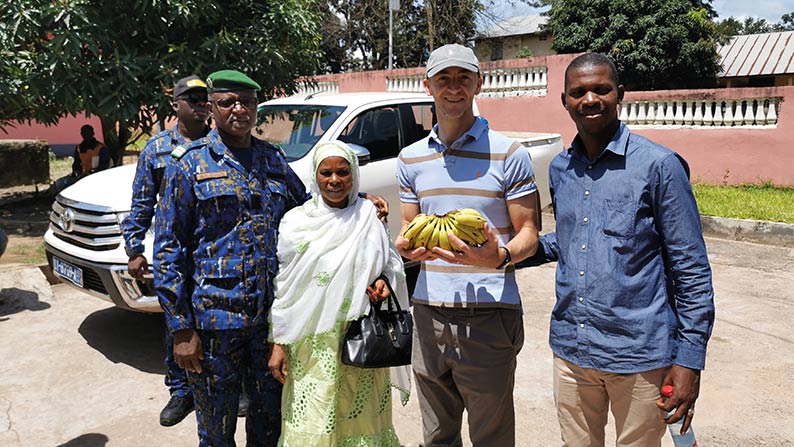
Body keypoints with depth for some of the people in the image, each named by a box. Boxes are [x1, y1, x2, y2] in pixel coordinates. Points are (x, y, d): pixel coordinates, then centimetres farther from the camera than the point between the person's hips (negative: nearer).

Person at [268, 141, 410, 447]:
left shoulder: (370, 219, 2)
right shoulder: (296, 221, 0)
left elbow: (393, 264, 13)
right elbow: (283, 287, 3)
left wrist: (384, 283, -10)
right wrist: (278, 344, 1)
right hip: (312, 345, -1)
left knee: (361, 422, 10)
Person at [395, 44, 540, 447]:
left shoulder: (508, 154, -3)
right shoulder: (411, 158, 10)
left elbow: (528, 235, -2)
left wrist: (500, 257, -24)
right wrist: (406, 246, -10)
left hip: (489, 313, -4)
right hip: (428, 312, 4)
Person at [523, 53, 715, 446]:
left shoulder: (658, 166, -10)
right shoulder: (559, 169, 6)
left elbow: (691, 270, -8)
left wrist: (689, 359, -10)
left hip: (639, 354, -4)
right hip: (570, 349, 5)